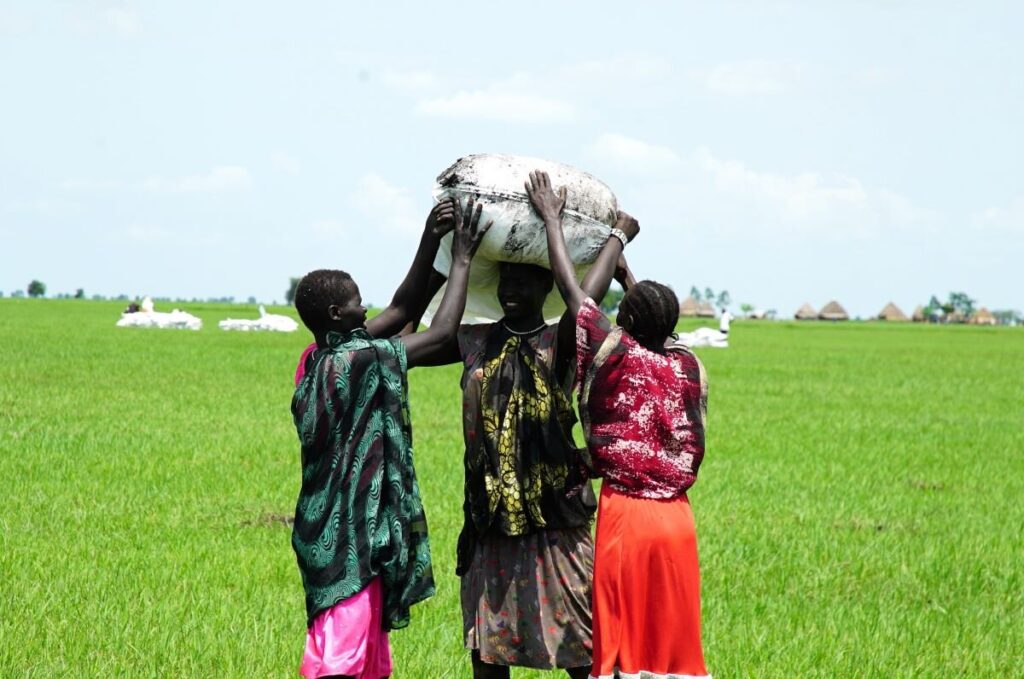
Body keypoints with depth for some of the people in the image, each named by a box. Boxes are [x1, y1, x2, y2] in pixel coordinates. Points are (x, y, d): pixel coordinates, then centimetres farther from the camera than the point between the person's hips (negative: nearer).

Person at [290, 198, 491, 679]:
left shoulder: (319, 360, 7)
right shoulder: (358, 360, -18)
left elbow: (401, 313, 15)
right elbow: (442, 333, -12)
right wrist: (461, 260, -3)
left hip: (330, 527, 9)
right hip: (351, 534, -9)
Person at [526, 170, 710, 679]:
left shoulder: (615, 352, -8)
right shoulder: (690, 369, 3)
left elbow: (572, 290, 1)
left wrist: (551, 219, 14)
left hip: (625, 515, -5)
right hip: (676, 518, 5)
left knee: (621, 638, -1)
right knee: (672, 636, 10)